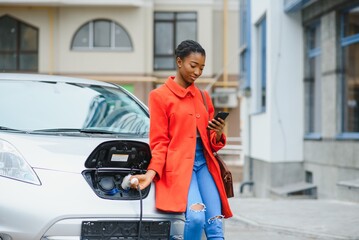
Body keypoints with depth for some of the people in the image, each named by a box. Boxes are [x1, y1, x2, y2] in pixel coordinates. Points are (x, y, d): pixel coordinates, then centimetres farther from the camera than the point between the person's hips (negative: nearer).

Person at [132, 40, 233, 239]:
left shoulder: (203, 96, 16)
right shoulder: (160, 96, 1)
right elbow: (159, 142, -1)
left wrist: (219, 133, -3)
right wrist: (152, 172, -16)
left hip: (204, 164, 5)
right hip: (179, 165, -5)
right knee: (196, 218, -28)